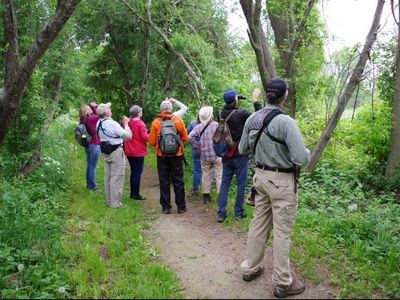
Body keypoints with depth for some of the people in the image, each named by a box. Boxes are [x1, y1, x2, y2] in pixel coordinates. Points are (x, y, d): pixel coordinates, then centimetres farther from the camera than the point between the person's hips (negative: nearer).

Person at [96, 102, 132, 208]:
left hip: (106, 152, 8)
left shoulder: (98, 124, 4)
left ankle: (109, 200, 25)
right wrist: (126, 124, -4)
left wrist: (121, 125, 8)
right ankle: (115, 203, 3)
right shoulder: (112, 124, -21)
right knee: (116, 177, -2)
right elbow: (128, 135, -18)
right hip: (116, 152, -8)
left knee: (108, 176, 15)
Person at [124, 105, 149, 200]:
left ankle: (132, 193, 21)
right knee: (138, 172, 0)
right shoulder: (140, 123, -14)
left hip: (129, 152, 7)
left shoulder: (128, 123, 4)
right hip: (138, 152, -7)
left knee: (133, 172, 16)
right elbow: (145, 137, -18)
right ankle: (136, 194, 3)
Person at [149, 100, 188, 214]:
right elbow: (185, 138, 0)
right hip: (177, 155, 1)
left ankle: (166, 207, 12)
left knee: (164, 181, 8)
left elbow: (152, 141, -4)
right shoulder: (178, 120, -4)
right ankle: (181, 206, 15)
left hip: (162, 156, 0)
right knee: (178, 181, 9)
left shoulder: (156, 122, -6)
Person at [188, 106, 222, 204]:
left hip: (205, 156, 3)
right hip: (217, 155, -3)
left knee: (206, 176, 13)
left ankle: (206, 195, 21)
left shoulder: (199, 127, -2)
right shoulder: (217, 125, -11)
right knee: (219, 176, 5)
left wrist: (198, 146, 0)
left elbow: (190, 137, -10)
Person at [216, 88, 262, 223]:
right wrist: (255, 100, -1)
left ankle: (221, 213, 8)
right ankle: (239, 212, 16)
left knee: (225, 183, 10)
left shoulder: (220, 113, -2)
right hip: (240, 155, -5)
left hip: (226, 155, 5)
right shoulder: (240, 114, -17)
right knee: (241, 183, 8)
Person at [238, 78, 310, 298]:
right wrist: (306, 152, -1)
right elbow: (301, 159, -22)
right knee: (282, 232, 4)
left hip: (260, 176, 7)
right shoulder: (286, 122, -21)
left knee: (259, 223, 19)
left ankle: (250, 268, 33)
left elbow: (242, 149, 10)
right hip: (281, 181, -6)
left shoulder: (252, 119, -1)